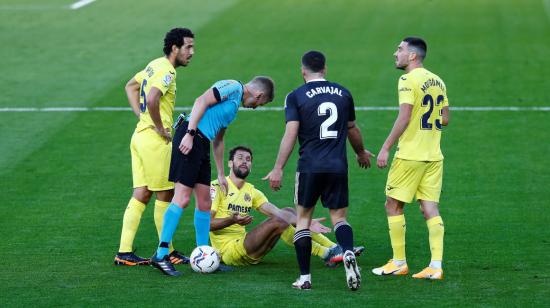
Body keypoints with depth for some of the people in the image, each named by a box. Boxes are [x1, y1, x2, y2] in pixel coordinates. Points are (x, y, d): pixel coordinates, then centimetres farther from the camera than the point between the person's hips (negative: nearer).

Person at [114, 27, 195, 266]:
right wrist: (161, 129, -18)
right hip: (155, 139, -9)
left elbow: (131, 86, 29)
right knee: (165, 195, 2)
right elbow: (151, 100, -31)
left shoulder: (155, 65, 15)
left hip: (140, 135, 9)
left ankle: (124, 252, 6)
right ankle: (166, 252, 11)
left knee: (141, 194, 8)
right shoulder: (167, 71, -15)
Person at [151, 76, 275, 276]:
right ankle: (161, 255, -14)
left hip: (202, 144, 10)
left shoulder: (236, 102, 26)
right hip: (190, 139, -10)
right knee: (182, 198, -13)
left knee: (204, 202, 11)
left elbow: (218, 140, 31)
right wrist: (190, 133, -23)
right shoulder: (233, 87, -3)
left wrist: (221, 174, 33)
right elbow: (201, 101, -16)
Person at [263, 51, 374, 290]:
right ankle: (348, 253, -22)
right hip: (338, 167, 2)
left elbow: (291, 133, -11)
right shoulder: (343, 93, 9)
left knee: (303, 218, 10)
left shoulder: (296, 97, -2)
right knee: (339, 217, 9)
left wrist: (278, 169, -10)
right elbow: (352, 130, 20)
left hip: (310, 167, -2)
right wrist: (361, 153, 38)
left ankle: (304, 277, 7)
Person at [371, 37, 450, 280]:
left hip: (410, 155, -7)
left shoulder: (409, 80, -11)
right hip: (434, 156, 7)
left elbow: (404, 118, -19)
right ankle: (436, 266, -3)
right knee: (430, 208, 4)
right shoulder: (437, 81, 12)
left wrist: (385, 148, -15)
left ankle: (399, 263, 8)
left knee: (393, 204, 5)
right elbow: (445, 119, 16)